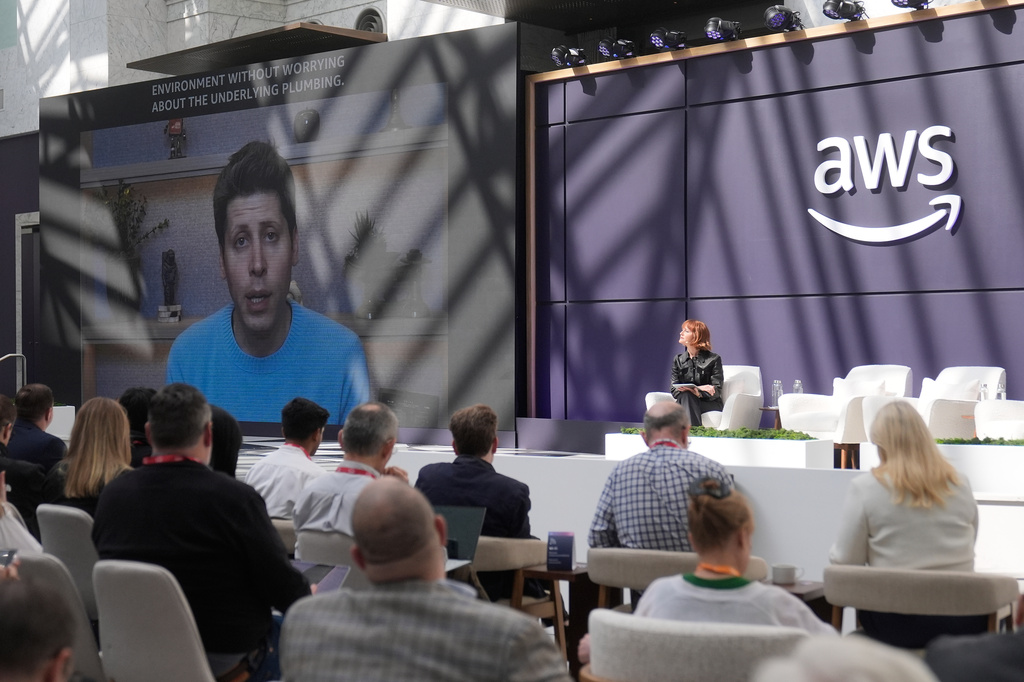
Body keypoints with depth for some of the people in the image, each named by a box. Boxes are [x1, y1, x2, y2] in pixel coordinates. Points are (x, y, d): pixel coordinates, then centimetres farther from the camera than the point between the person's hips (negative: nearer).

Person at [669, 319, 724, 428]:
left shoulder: (714, 359, 2)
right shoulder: (678, 360, 14)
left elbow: (716, 391, -5)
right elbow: (674, 390, 4)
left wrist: (698, 393, -28)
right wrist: (699, 389, -16)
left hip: (710, 404, -3)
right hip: (684, 402, 3)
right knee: (685, 395, -33)